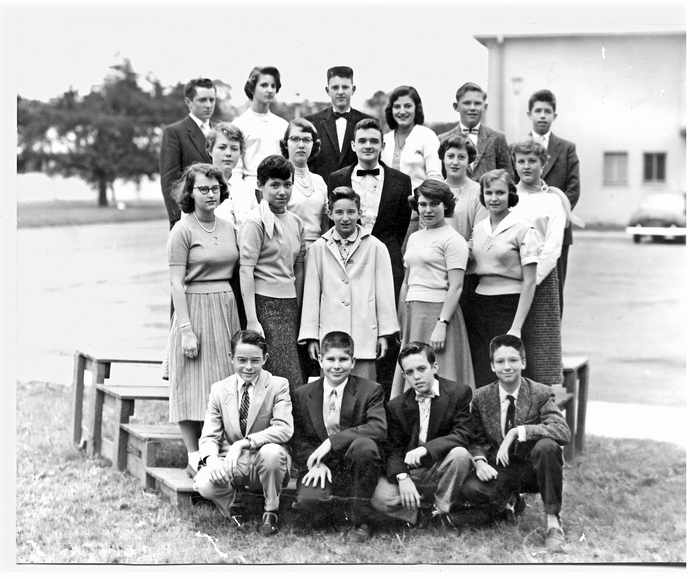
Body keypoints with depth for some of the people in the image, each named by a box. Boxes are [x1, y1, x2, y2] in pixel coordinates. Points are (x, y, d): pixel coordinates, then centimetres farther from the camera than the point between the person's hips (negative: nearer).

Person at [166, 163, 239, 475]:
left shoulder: (229, 228, 10)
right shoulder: (183, 230, -6)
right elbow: (177, 283, -10)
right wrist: (186, 329, -16)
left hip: (227, 310, 6)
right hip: (195, 310, -6)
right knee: (193, 387, -1)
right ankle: (195, 459, 5)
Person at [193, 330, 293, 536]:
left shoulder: (278, 386, -5)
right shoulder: (219, 389, 3)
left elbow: (284, 429, -20)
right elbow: (209, 436, 0)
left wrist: (244, 443, -31)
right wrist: (211, 459, -25)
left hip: (264, 464, -1)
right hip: (230, 465, 1)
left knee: (272, 452, -37)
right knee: (204, 484, -31)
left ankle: (271, 512, -9)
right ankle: (233, 509, 5)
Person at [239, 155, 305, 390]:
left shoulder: (296, 223, 13)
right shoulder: (256, 223, -7)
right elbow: (246, 272, -11)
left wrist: (299, 312, 13)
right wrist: (252, 321, -17)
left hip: (290, 304, 6)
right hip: (265, 303, -6)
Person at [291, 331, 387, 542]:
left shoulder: (370, 391, -2)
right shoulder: (302, 395, 7)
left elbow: (379, 428, -19)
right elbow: (298, 438, 7)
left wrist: (333, 441, -27)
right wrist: (316, 463, -14)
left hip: (353, 469, -1)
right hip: (322, 468, 1)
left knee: (365, 445, -36)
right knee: (306, 502, -31)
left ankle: (361, 521, -19)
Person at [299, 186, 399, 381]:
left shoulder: (376, 247, 4)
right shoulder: (318, 249, 7)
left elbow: (384, 292, 6)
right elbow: (311, 294, 8)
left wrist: (385, 334, 4)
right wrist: (310, 336, 4)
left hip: (365, 336, -1)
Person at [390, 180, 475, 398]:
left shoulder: (453, 240, -5)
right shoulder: (414, 238, 17)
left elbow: (456, 286, -12)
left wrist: (442, 324, -20)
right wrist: (400, 320, 15)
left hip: (438, 311, -7)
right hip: (412, 313, 7)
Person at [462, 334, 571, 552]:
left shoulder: (541, 394, -10)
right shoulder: (481, 397, -1)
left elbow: (563, 432, -25)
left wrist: (518, 432, -33)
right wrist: (479, 460, -16)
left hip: (533, 468, -2)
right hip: (500, 470, 2)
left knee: (546, 446, -36)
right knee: (471, 489, -30)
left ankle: (553, 521, -21)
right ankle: (509, 500, 8)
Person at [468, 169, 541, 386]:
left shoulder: (523, 230, -6)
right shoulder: (478, 229, 11)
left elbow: (529, 283, -9)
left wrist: (516, 327, -14)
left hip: (508, 307, -5)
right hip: (479, 308, 5)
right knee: (478, 379, -1)